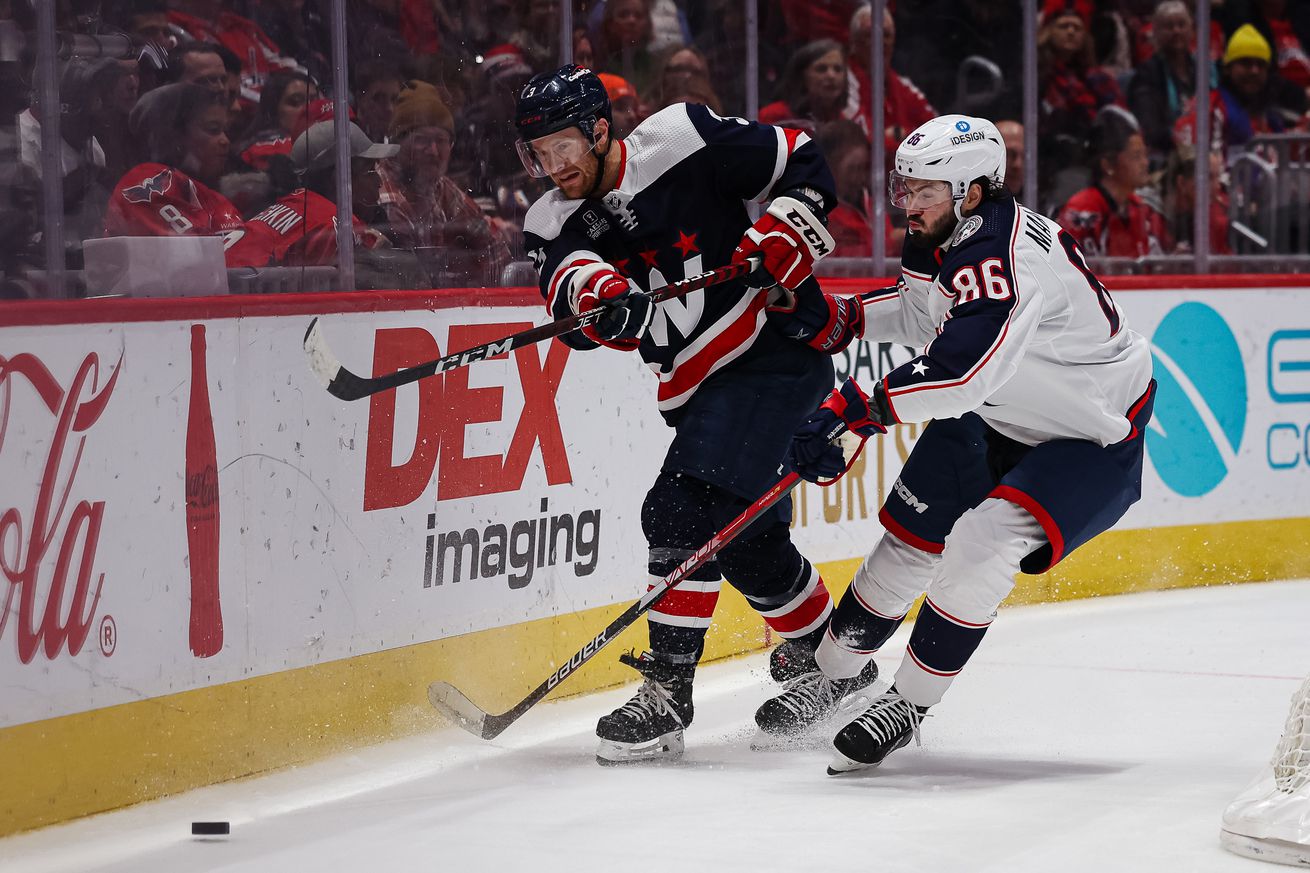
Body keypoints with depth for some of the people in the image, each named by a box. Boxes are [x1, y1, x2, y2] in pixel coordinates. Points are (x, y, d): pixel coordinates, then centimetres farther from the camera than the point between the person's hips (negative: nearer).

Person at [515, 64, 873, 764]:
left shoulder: (681, 142, -12)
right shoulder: (554, 224, 2)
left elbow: (803, 164, -4)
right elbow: (570, 289, -21)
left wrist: (780, 239, -18)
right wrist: (599, 294, -42)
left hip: (778, 344, -8)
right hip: (695, 387, 8)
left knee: (683, 511, -20)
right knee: (747, 542, 16)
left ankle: (666, 696, -18)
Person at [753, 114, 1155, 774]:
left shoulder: (1004, 255, -34)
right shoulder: (940, 237, -5)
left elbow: (957, 374, -46)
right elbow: (920, 311, 18)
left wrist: (847, 410, -45)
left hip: (1092, 439, -9)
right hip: (997, 419, 9)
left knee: (982, 543, -25)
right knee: (911, 537, 9)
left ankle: (908, 703, -10)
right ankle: (830, 676, 28)